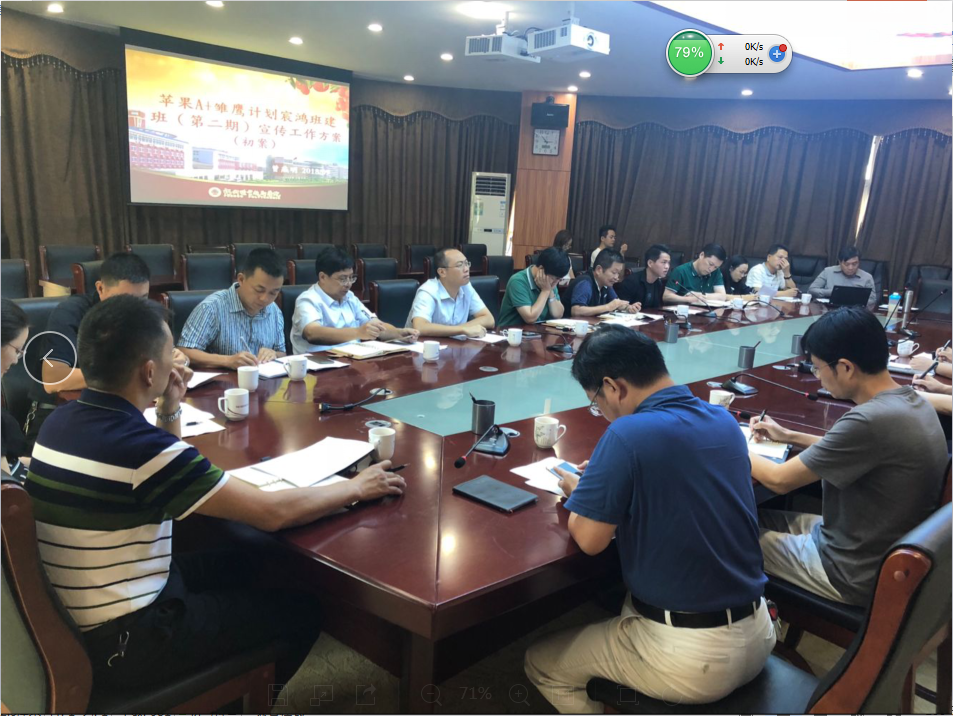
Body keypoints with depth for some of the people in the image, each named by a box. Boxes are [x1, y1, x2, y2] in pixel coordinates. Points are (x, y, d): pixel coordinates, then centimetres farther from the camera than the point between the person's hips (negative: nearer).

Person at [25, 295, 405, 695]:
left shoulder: (61, 422, 0)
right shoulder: (137, 445, -28)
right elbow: (273, 513, -24)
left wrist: (170, 412, 5)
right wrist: (357, 487, -11)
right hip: (122, 641, -9)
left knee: (247, 563, 21)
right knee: (300, 612, 6)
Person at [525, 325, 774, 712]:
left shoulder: (628, 434, -22)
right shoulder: (724, 420, 1)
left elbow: (589, 539, -16)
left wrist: (581, 490, 3)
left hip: (689, 658, -7)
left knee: (541, 664, 15)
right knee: (626, 600, 34)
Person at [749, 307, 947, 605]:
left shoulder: (871, 420, -33)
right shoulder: (911, 400, -3)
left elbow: (779, 480, -22)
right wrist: (789, 436, 13)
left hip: (855, 573, -8)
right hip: (886, 554, 9)